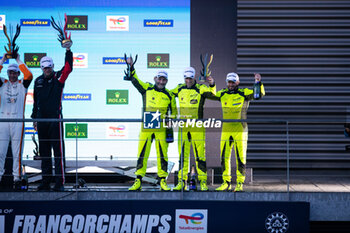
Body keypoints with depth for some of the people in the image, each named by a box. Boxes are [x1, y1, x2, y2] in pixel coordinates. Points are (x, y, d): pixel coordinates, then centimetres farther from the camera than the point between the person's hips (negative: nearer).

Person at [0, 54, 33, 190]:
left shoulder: (22, 85, 9)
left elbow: (29, 75, -9)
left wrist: (19, 61, 0)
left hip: (18, 121, -1)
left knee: (17, 152, -2)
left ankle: (17, 178, 2)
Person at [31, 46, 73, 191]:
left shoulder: (59, 77, 0)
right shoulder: (38, 81, 14)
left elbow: (68, 68, -19)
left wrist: (68, 51, -28)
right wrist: (35, 118, 18)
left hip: (55, 119, -5)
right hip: (41, 120, 5)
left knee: (58, 151, -6)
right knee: (44, 152, 9)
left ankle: (60, 183, -5)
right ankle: (46, 182, 16)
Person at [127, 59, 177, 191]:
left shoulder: (169, 95, 10)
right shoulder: (147, 88, 9)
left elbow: (174, 111, 18)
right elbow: (134, 80, 9)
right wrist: (131, 67, 0)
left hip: (161, 129, 1)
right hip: (146, 127, 0)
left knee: (162, 154, 0)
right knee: (142, 154, -2)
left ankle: (163, 182, 7)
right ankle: (138, 182, 0)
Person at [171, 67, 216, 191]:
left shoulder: (201, 89, -2)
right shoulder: (179, 89, 12)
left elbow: (213, 94, -18)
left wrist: (212, 84, -34)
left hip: (197, 126, -4)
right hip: (183, 126, 4)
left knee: (200, 154, -2)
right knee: (182, 154, 6)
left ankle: (203, 182, 3)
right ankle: (182, 182, 11)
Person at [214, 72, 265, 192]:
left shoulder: (244, 93, 0)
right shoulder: (222, 94, 11)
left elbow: (260, 94, -8)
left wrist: (258, 82, -23)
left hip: (240, 130, -4)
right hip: (226, 130, 4)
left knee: (240, 158, -1)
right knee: (224, 157, 6)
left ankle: (240, 183, 6)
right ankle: (226, 183, 15)